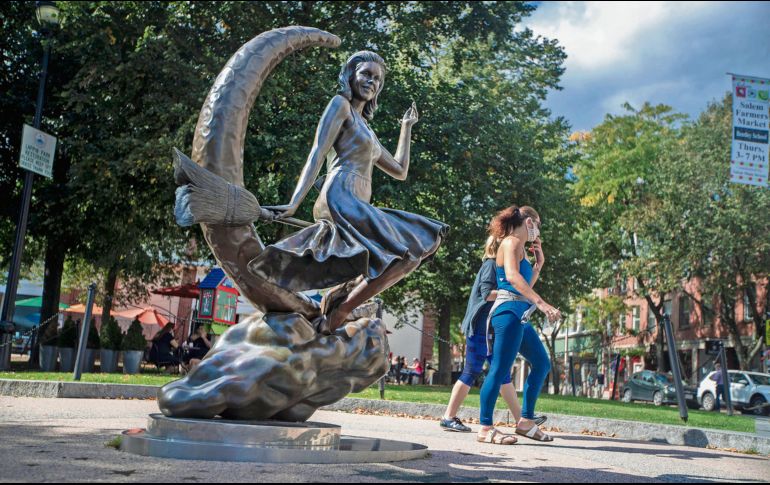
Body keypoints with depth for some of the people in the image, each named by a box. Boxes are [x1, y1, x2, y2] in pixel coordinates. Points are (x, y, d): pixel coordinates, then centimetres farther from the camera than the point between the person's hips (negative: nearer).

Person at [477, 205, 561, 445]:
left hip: (519, 317, 11)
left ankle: (526, 421, 18)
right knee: (500, 369, -11)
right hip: (509, 311, -11)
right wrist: (542, 303, -33)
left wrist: (539, 262, 24)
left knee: (542, 364, 15)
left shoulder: (518, 246, 23)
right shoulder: (512, 242, -6)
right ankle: (485, 428, -8)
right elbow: (513, 276, -25)